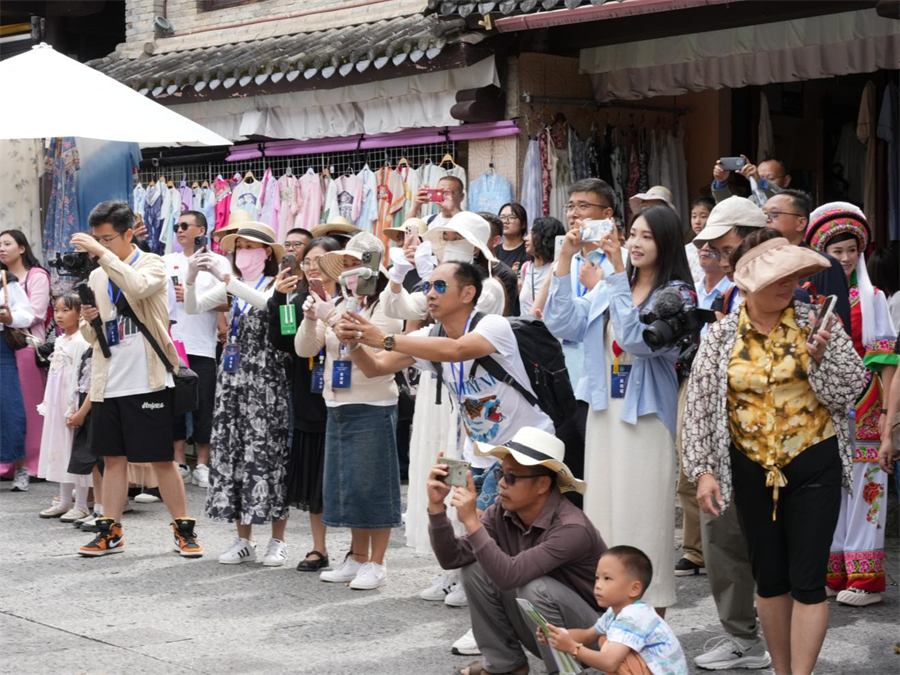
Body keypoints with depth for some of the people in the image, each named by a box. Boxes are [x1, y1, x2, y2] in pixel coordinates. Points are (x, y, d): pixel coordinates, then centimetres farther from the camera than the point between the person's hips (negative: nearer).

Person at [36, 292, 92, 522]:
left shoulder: (81, 342, -12)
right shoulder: (59, 341, 13)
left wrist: (75, 409, -20)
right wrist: (47, 404, 14)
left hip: (73, 406, -9)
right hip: (56, 406, 9)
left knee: (76, 452, -4)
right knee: (59, 451, 12)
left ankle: (81, 505, 1)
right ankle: (64, 501, 21)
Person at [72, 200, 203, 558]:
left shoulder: (152, 264, -2)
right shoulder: (97, 277, 14)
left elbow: (137, 287, -27)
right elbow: (92, 337, 18)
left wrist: (103, 253, -25)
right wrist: (88, 321, -5)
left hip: (147, 381, -5)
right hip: (108, 383, 5)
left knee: (162, 458, -1)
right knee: (113, 457, 9)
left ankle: (183, 529, 9)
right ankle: (110, 531, 15)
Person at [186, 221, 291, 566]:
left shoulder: (275, 284, -4)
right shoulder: (231, 287, 12)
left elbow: (266, 302, -26)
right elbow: (193, 307, 4)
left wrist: (224, 275, -29)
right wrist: (191, 276, -14)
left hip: (265, 379, -6)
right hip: (232, 378, 6)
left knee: (266, 453, -4)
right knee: (231, 453, 4)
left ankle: (277, 541, 4)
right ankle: (243, 541, 12)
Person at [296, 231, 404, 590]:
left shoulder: (385, 307, -8)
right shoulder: (336, 305, 11)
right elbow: (305, 349, 7)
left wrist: (339, 324, -23)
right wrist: (311, 318, -10)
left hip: (372, 408, -7)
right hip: (337, 407, 7)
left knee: (372, 484, -3)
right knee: (345, 483, 11)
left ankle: (376, 564, 4)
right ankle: (357, 557, 21)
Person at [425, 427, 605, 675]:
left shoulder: (571, 528, -30)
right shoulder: (502, 511, -10)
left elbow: (510, 577, -38)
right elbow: (452, 558, -11)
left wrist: (472, 521, -39)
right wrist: (437, 506, -23)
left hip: (588, 635, -6)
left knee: (534, 588, -32)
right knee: (473, 567, -8)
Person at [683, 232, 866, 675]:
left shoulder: (815, 322, -4)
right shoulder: (721, 336, -2)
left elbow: (849, 390, -4)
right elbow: (699, 406, 0)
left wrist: (820, 357, -22)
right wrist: (702, 470, -5)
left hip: (814, 466, -2)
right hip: (753, 470, 2)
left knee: (807, 580, -3)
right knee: (769, 578, 12)